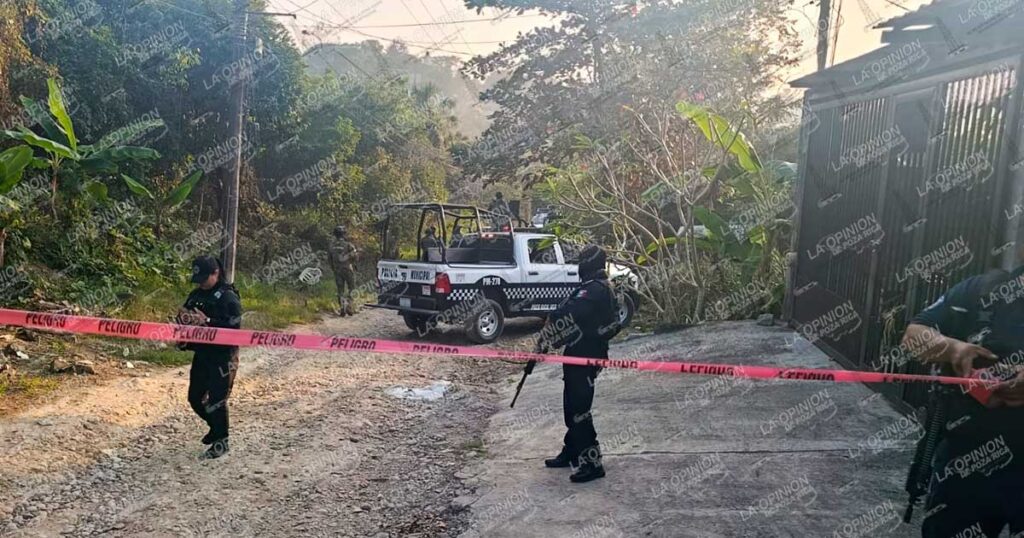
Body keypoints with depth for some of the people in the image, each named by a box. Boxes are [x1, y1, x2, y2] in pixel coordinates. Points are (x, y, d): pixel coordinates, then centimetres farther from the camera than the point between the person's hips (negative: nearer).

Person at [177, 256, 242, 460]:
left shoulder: (228, 297, -13)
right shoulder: (196, 295, 10)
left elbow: (233, 327, -22)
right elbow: (186, 318, 18)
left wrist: (207, 321, -28)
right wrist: (184, 318, -4)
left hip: (223, 356, -8)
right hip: (201, 353, 8)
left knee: (216, 400, -5)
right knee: (195, 398, 14)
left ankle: (221, 441, 11)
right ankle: (216, 427, 37)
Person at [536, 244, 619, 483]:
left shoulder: (593, 291, -21)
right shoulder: (603, 288, 13)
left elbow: (565, 317, -27)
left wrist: (544, 342, -14)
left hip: (583, 358, -10)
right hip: (590, 353, 10)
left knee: (578, 410, -6)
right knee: (572, 406, 19)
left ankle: (592, 463, -1)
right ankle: (571, 451, 32)